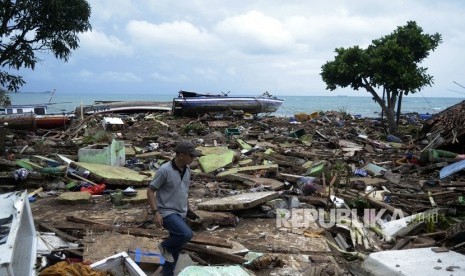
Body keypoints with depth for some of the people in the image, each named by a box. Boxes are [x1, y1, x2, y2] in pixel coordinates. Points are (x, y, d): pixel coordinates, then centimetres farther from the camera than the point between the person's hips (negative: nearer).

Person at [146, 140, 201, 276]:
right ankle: (165, 246, 1)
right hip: (167, 213, -7)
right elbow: (150, 191, -15)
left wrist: (186, 208, 21)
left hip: (180, 214, 8)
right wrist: (156, 212, -21)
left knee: (176, 248, 13)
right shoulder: (164, 170, -20)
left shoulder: (187, 169, 3)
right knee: (186, 234, -27)